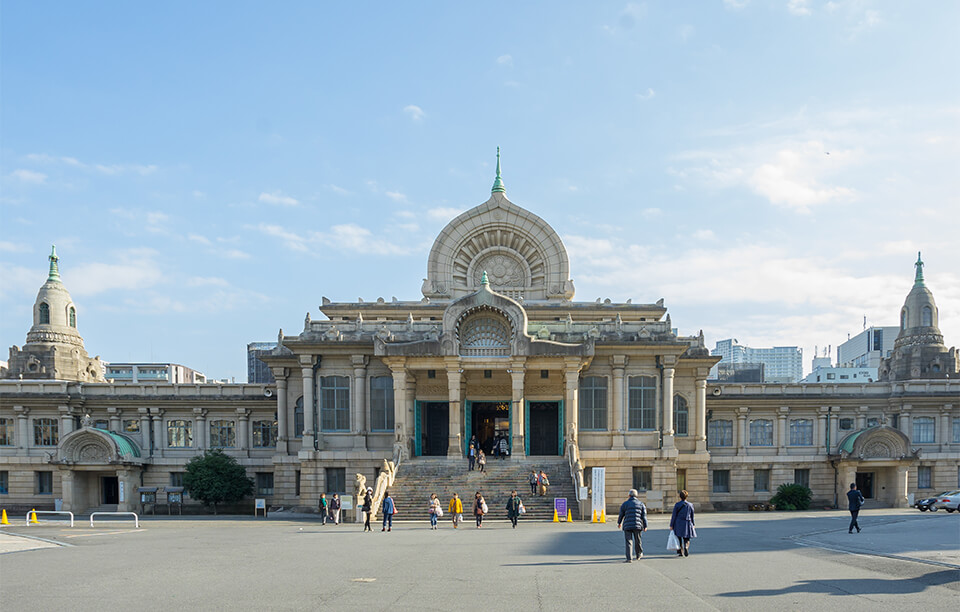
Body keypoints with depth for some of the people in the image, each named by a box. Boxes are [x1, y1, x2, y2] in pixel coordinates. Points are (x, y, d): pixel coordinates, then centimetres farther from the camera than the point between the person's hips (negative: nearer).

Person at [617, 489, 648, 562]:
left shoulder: (625, 504, 2)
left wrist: (619, 523, 26)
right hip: (637, 526, 2)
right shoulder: (641, 504, 6)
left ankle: (629, 558, -6)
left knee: (628, 542, 0)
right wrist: (645, 526, 8)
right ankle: (638, 555, 34)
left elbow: (621, 515, 9)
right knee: (638, 541, 18)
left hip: (627, 526, -2)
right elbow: (644, 516, 3)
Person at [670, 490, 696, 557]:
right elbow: (692, 516, 9)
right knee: (687, 539, 8)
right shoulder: (690, 505, 1)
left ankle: (680, 552, 7)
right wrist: (692, 524, 21)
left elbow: (674, 516, -4)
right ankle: (686, 547, -21)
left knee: (679, 538, 11)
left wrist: (671, 525, 2)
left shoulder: (677, 505, -5)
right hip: (687, 524, 1)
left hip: (678, 524, -1)